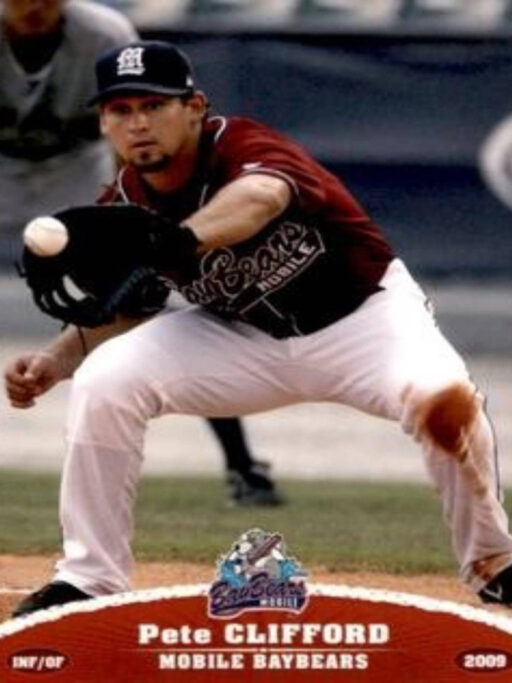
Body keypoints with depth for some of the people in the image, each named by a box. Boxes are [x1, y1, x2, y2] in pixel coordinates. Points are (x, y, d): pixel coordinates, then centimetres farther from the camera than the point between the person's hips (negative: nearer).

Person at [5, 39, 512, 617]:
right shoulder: (125, 206, -10)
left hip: (363, 313, -5)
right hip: (244, 339, 5)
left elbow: (263, 196, -53)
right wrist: (57, 360, -15)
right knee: (103, 383, -15)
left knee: (443, 397, -35)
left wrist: (181, 242, -73)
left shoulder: (242, 146, -28)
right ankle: (88, 580, -2)